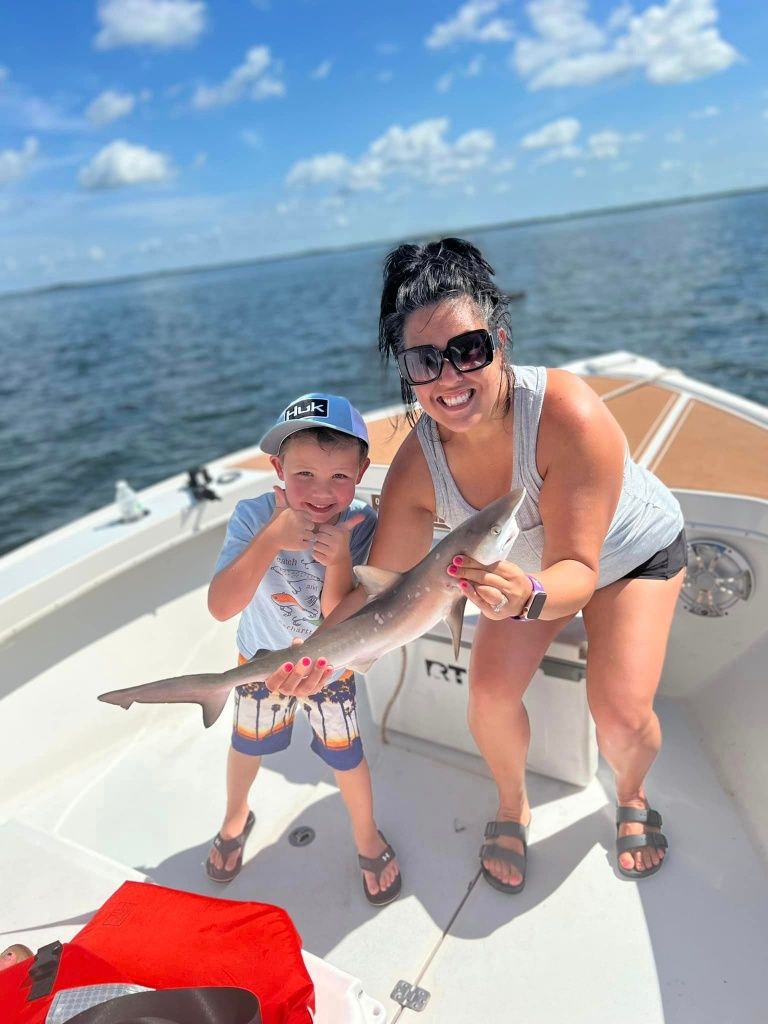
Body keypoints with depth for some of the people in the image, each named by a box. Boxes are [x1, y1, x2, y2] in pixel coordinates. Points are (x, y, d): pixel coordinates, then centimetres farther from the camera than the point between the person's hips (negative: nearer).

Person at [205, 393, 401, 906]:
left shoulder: (362, 527, -29)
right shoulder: (255, 517, -31)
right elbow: (221, 606, -41)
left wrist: (339, 560, -45)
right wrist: (272, 538, -50)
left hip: (331, 667, -1)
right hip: (263, 659, 1)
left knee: (345, 754, 14)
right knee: (247, 744, 24)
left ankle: (367, 834, 46)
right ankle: (236, 817, 57)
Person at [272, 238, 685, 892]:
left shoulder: (567, 414, -41)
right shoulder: (418, 464, -28)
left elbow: (578, 570, -38)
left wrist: (530, 595, -60)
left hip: (634, 552, -3)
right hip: (529, 567, 3)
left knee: (622, 715, -15)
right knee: (491, 693, -12)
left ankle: (632, 798, 24)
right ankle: (513, 806, 22)